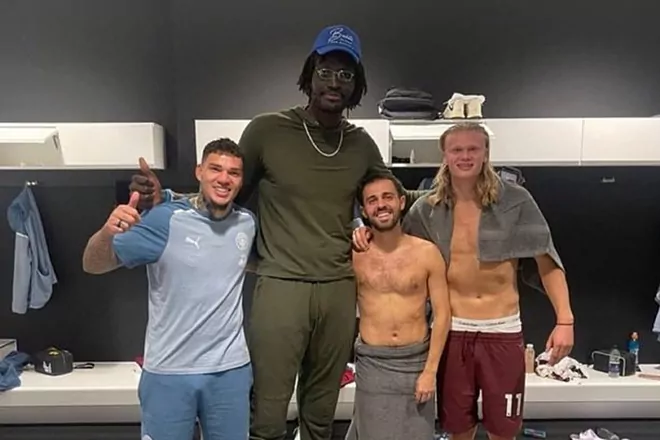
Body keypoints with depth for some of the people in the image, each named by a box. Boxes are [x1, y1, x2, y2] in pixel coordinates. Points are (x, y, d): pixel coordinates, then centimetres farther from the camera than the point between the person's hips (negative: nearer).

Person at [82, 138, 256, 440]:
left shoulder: (248, 224, 1)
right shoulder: (165, 220, -13)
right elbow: (93, 266, -13)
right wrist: (107, 232, -32)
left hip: (230, 369, 4)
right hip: (168, 371, -3)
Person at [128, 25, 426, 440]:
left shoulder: (362, 144, 7)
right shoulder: (266, 130, -4)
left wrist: (426, 198, 2)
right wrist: (166, 199, -11)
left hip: (340, 288, 4)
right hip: (281, 286, -3)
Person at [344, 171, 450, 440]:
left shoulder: (427, 253, -5)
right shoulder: (354, 255, -4)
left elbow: (442, 314, -3)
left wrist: (430, 370, -6)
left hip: (416, 360, 1)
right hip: (371, 362, 0)